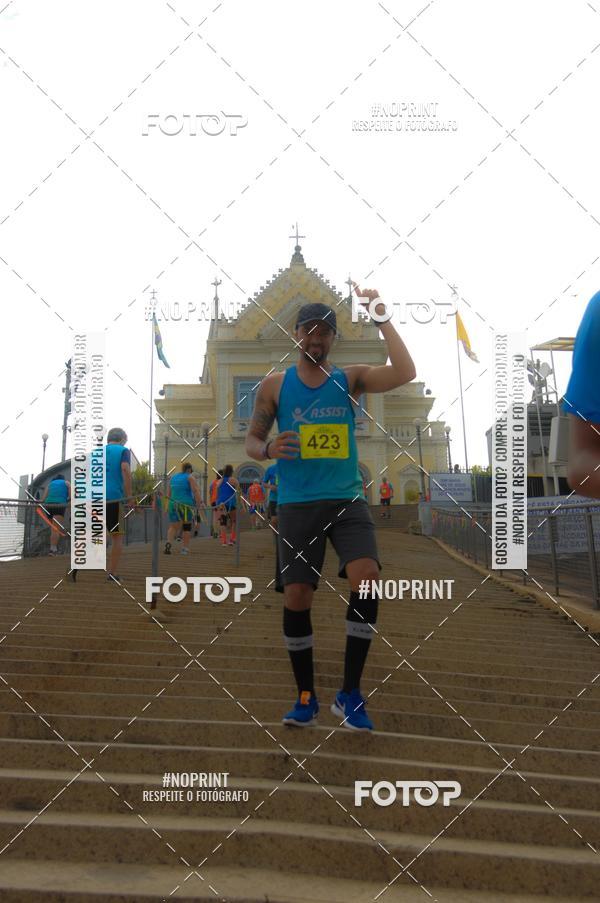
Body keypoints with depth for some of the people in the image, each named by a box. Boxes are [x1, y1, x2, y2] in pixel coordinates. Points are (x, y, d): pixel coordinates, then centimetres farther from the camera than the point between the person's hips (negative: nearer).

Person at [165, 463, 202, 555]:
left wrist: (168, 506, 27)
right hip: (187, 505, -4)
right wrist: (199, 503, -17)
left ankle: (168, 543, -18)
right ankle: (185, 548, 10)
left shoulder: (173, 477, 15)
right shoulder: (190, 478, -1)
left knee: (173, 526, 6)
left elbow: (169, 493, 19)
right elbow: (195, 491, -13)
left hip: (173, 504, 4)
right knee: (187, 527, 9)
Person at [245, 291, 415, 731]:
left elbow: (405, 374, -9)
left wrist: (382, 319, -13)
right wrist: (268, 451, -13)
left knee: (367, 578, -20)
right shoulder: (275, 385, 7)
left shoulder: (350, 378, 6)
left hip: (347, 499, 0)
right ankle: (306, 696, 17)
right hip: (298, 504, 1)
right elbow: (252, 440, 10)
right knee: (296, 597, -1)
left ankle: (350, 693, -8)